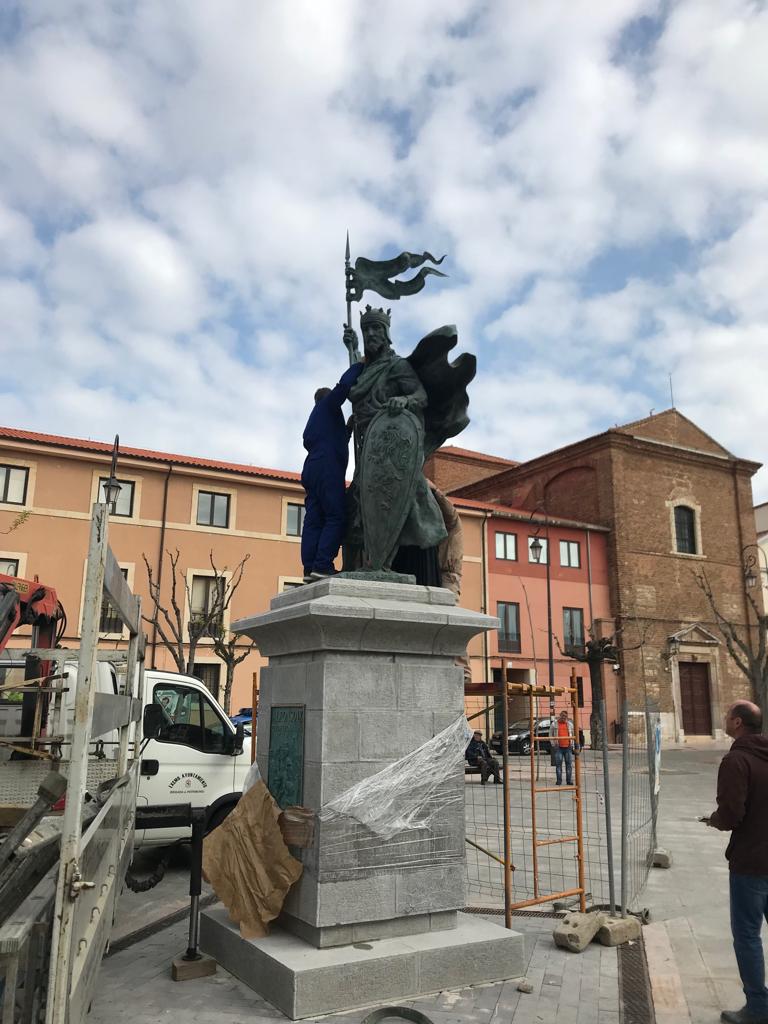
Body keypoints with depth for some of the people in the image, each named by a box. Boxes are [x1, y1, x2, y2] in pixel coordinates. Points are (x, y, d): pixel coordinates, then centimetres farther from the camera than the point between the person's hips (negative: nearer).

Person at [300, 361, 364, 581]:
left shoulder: (313, 419, 32)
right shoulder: (328, 404, 9)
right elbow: (345, 384, -7)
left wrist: (347, 429, 28)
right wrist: (360, 365, 7)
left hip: (311, 469, 9)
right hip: (328, 468, -8)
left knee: (314, 521, -1)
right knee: (336, 517, -14)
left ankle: (310, 569, -10)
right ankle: (322, 565, -25)